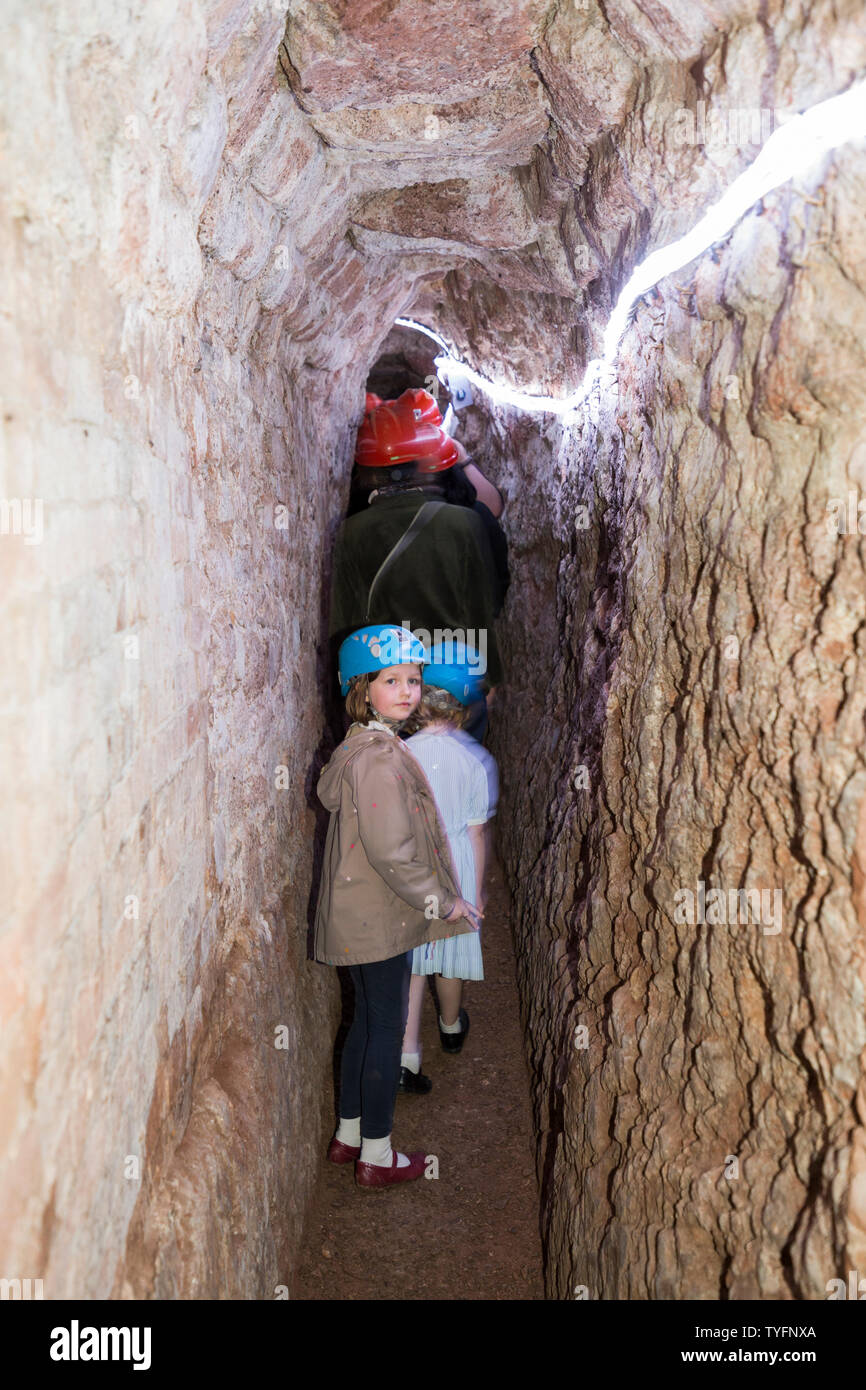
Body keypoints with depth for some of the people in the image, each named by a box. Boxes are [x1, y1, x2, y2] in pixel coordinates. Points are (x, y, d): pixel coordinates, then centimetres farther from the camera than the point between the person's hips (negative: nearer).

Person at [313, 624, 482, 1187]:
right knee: (386, 1029, 3)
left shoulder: (358, 745, 8)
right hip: (381, 917, -10)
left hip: (360, 914, 10)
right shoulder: (380, 755, -22)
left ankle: (349, 1134, 34)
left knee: (367, 1021, 20)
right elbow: (390, 850, -25)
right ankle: (377, 1156, 17)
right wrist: (441, 903, -15)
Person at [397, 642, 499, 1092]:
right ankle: (451, 1028, 44)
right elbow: (477, 832, -10)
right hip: (455, 872, 0)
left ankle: (407, 1055, 4)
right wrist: (478, 888, 2)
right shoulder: (478, 761, -15)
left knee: (410, 959, 10)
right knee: (450, 956, 20)